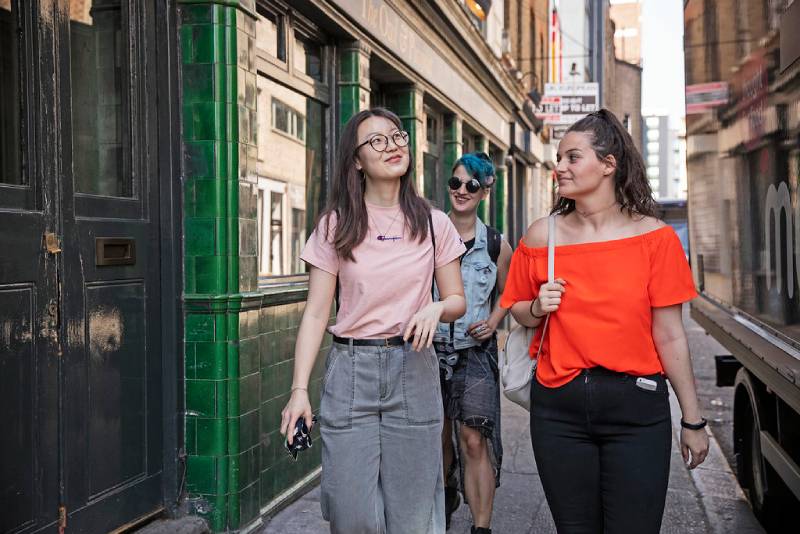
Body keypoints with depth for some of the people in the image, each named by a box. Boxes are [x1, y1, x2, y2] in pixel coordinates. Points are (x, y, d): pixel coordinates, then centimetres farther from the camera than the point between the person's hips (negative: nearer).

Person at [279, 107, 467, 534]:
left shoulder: (434, 224, 5)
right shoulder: (335, 225, 1)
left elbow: (457, 300, 11)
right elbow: (316, 313, -1)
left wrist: (435, 308, -13)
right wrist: (299, 389, -10)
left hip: (414, 370, 1)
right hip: (351, 370, -1)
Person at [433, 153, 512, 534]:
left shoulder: (496, 245, 1)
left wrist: (493, 321, -3)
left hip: (475, 350, -1)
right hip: (431, 347, 1)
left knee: (473, 439, -8)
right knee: (437, 434, 13)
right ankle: (446, 496, 42)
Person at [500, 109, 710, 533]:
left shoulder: (653, 236, -4)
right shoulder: (542, 235, 1)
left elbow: (669, 336, -2)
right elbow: (518, 310, 16)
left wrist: (692, 420, 0)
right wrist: (538, 308, -7)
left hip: (636, 407, -2)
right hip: (558, 407, 2)